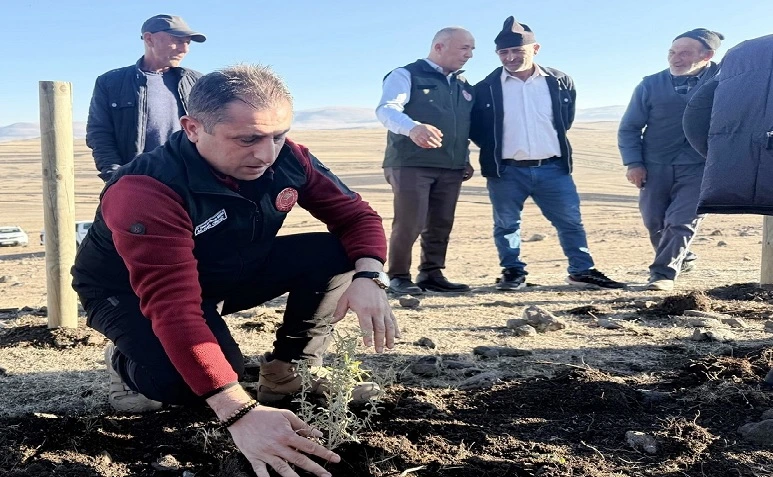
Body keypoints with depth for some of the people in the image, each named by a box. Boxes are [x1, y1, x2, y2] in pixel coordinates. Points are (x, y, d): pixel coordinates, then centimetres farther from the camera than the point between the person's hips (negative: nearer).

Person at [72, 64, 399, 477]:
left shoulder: (287, 159, -19)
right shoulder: (145, 193, -36)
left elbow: (355, 215, -11)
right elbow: (175, 308, -44)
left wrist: (369, 278, -34)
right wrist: (241, 414, -53)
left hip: (227, 273, 5)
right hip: (128, 291, -5)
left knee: (338, 254, -17)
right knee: (180, 379, -37)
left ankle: (290, 370, 1)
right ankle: (129, 364, 0)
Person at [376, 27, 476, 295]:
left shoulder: (463, 86, 20)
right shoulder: (406, 76, -3)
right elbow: (387, 109, -20)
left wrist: (466, 159, 18)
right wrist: (413, 127, -39)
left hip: (451, 168, 7)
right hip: (411, 164, -6)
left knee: (441, 225, 7)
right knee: (409, 223, -9)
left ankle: (432, 274, 18)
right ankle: (399, 277, 3)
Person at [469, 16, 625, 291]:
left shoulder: (560, 82, 3)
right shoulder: (486, 88, -2)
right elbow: (475, 126, 7)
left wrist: (554, 142, 14)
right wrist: (494, 150, 4)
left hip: (553, 168, 1)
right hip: (506, 172, -1)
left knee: (571, 222, 5)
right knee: (506, 225, 6)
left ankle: (582, 271, 16)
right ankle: (513, 272, 20)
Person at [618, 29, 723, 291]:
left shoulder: (722, 77, -3)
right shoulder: (651, 85, -1)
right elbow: (629, 128, 4)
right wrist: (633, 163, -6)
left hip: (699, 167, -2)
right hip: (655, 166, 2)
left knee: (682, 220, -12)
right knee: (654, 221, 7)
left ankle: (664, 272, -3)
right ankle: (681, 259, 32)